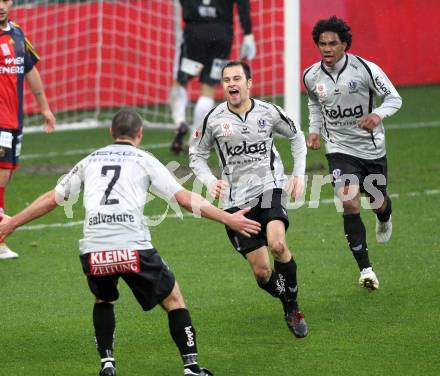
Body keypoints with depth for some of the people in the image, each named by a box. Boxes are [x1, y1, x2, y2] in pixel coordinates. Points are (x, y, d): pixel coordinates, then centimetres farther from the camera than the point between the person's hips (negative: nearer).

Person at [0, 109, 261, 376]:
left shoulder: (89, 161, 23)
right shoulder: (144, 160, 14)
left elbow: (52, 199, 29)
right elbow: (185, 198, 7)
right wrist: (228, 219, 11)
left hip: (93, 250, 3)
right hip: (134, 248, -3)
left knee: (104, 300, 30)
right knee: (173, 299, 14)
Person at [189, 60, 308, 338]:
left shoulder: (269, 112, -1)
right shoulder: (214, 119, -3)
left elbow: (297, 137, 17)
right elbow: (197, 155, 10)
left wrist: (299, 175, 8)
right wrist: (210, 181, -9)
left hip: (270, 188, -1)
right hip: (236, 199, 1)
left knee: (277, 244, -28)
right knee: (261, 271, -5)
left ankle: (292, 307, -8)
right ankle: (288, 304, 25)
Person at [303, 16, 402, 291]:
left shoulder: (365, 69, -16)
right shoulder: (312, 77, -6)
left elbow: (394, 98, -8)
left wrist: (378, 115, -27)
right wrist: (315, 130, 2)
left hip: (372, 147, 0)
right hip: (340, 149, 0)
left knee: (378, 202, 16)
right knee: (350, 204, -19)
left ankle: (384, 218, 58)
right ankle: (365, 268, -13)